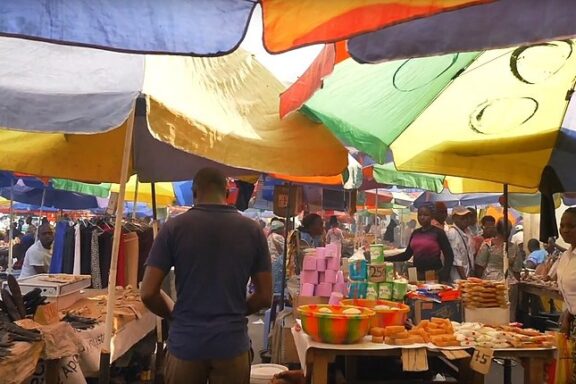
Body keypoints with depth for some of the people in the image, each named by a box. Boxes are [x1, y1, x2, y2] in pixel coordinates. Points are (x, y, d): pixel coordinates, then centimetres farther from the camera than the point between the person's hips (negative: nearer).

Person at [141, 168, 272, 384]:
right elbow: (265, 297, 0)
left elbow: (148, 293, -7)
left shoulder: (174, 227, -5)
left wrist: (174, 315, 11)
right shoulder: (252, 230, -2)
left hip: (185, 344, 0)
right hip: (232, 345, 1)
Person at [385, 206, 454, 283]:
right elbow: (407, 255, 13)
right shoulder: (415, 233, 11)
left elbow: (449, 255, -7)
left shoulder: (438, 232, -5)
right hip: (417, 274, 5)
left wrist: (445, 275, -18)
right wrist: (386, 259, 6)